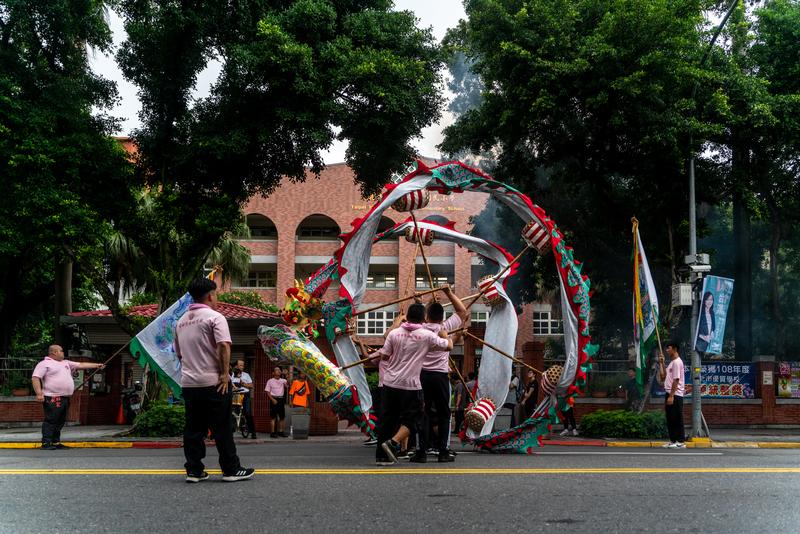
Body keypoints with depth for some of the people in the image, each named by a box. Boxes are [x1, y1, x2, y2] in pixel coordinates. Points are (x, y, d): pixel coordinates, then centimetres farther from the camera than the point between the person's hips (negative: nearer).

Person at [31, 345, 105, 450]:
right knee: (51, 421, -9)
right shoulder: (44, 364, -3)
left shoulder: (66, 363, 22)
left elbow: (81, 365, 24)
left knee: (60, 421, 10)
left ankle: (56, 442, 16)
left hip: (65, 398, 8)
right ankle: (46, 443, -7)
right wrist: (39, 393, -19)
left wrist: (97, 365, 20)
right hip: (53, 398, -8)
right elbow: (35, 378, -9)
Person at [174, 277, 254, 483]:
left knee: (193, 428, 9)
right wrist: (225, 373, -17)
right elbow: (223, 346, -21)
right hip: (212, 382, -6)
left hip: (188, 383, 6)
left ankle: (194, 470, 8)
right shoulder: (214, 317, -8)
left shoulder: (181, 322, 14)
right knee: (222, 428, 1)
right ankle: (231, 469, 5)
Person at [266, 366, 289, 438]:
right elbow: (268, 392, -2)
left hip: (281, 399, 4)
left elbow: (287, 384, -11)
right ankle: (272, 432, -1)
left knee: (282, 416, 6)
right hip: (274, 399, -4)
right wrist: (273, 399, -13)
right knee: (273, 417, -4)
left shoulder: (282, 380, 8)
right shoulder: (270, 381, 0)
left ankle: (280, 431, 16)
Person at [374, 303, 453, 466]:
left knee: (387, 418, 11)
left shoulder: (394, 333, 1)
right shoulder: (427, 336, -6)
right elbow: (449, 346, 2)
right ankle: (393, 443, -15)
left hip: (390, 382, 4)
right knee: (411, 418, 5)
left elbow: (384, 356, 3)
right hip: (410, 385, -4)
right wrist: (445, 335, 22)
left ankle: (382, 455, 14)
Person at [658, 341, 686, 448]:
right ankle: (673, 440, 16)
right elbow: (662, 377, 20)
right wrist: (661, 363, 15)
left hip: (675, 395, -10)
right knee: (670, 419, 11)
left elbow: (676, 380, -17)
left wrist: (671, 396, -21)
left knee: (677, 419, -7)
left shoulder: (677, 362, -11)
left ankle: (681, 442, -4)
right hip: (670, 395, 10)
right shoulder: (671, 363, 19)